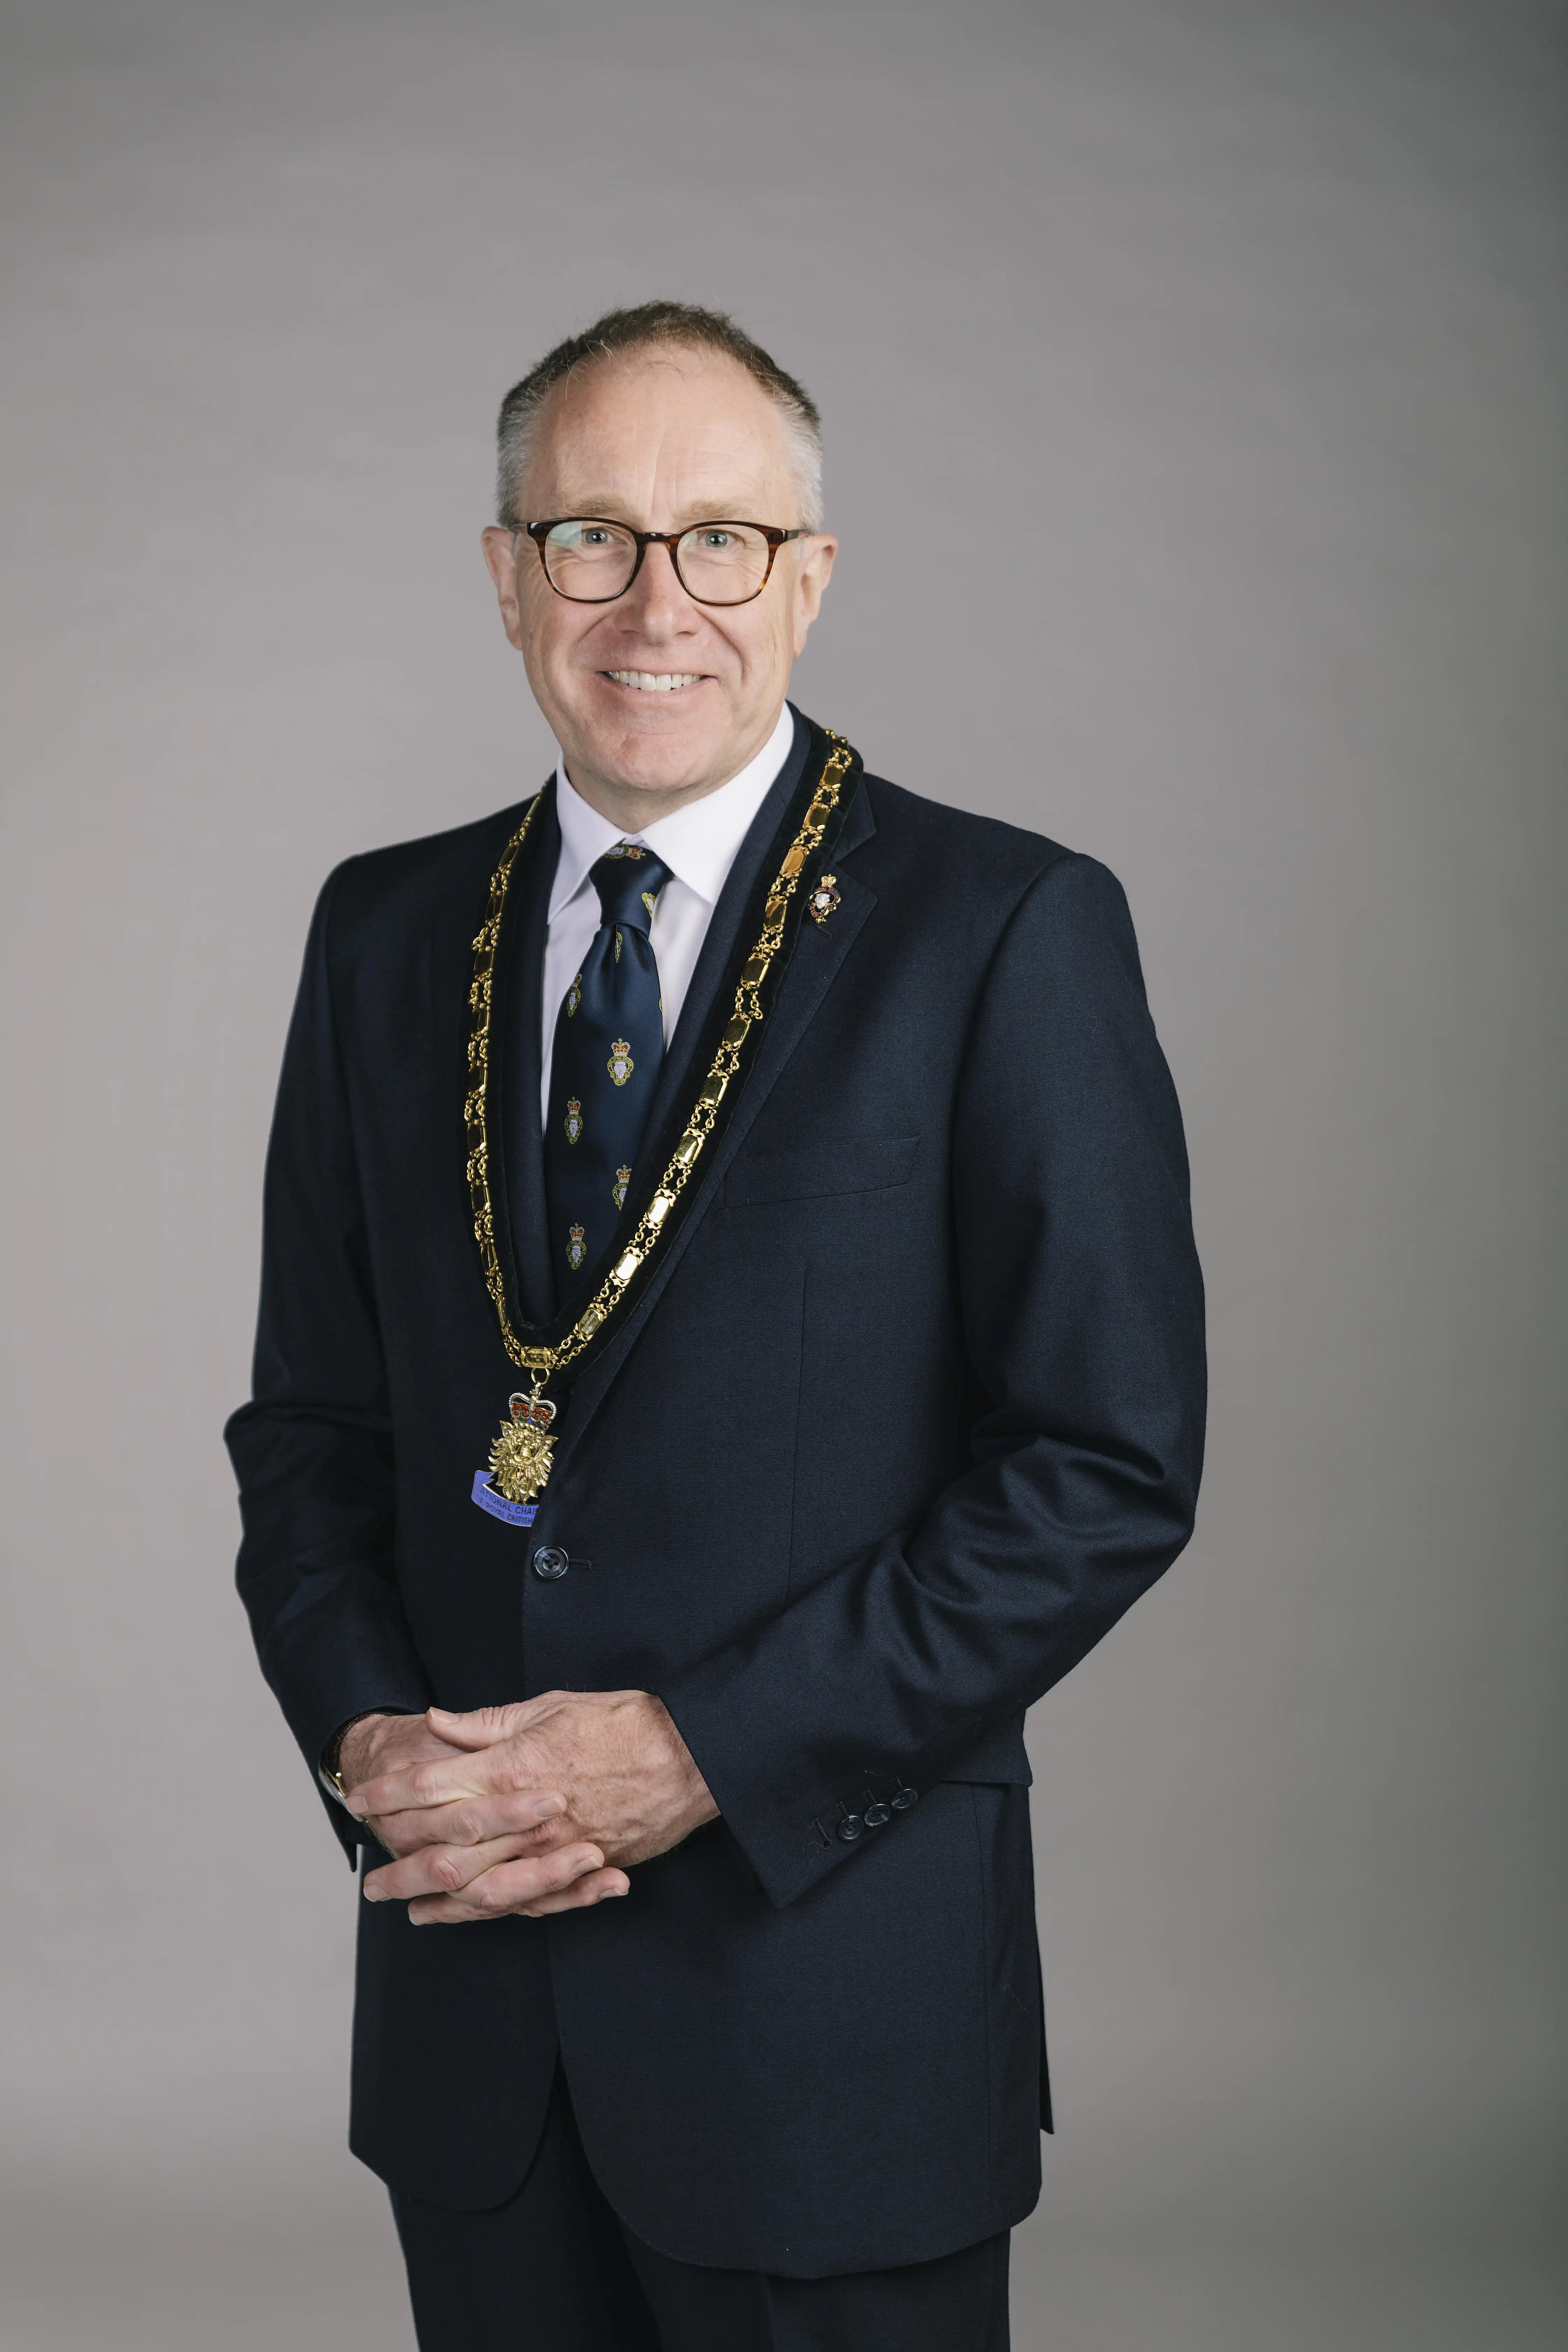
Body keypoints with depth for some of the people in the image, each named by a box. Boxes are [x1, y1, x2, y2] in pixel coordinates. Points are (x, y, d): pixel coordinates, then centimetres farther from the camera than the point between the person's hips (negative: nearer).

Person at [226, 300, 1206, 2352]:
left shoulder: (1009, 932, -8)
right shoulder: (388, 934, 7)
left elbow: (1112, 1463, -12)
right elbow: (309, 1417, 11)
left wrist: (703, 1753, -16)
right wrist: (364, 1732, -7)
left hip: (835, 1992, -4)